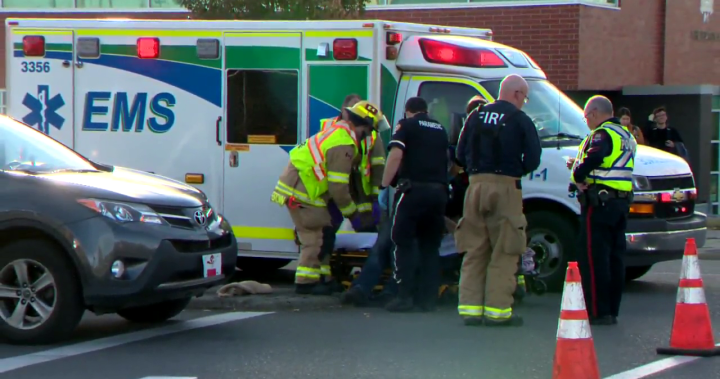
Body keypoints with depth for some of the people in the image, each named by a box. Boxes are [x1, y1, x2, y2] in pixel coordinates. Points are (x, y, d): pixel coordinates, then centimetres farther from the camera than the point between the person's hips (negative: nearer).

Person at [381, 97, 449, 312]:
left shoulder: (406, 125, 5)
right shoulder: (440, 130, 22)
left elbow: (396, 155, -8)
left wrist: (385, 185, -4)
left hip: (414, 189, -5)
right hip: (439, 190, 5)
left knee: (403, 243, 1)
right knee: (430, 246, 10)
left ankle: (405, 296, -7)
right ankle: (428, 299, 8)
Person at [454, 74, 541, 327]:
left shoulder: (477, 116, 11)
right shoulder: (520, 121, -3)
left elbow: (461, 153, 10)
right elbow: (533, 159, -6)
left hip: (476, 185, 5)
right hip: (505, 186, -5)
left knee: (474, 251, 10)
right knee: (504, 253, 0)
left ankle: (470, 308, 8)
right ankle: (497, 310, -3)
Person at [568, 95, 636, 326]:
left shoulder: (602, 134, -11)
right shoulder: (625, 135, 20)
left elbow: (593, 159, -27)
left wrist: (578, 176, -12)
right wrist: (581, 167, 11)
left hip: (600, 201, -10)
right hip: (622, 201, 10)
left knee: (593, 257, -7)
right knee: (614, 257, 11)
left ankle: (598, 312, -9)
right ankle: (611, 310, 15)